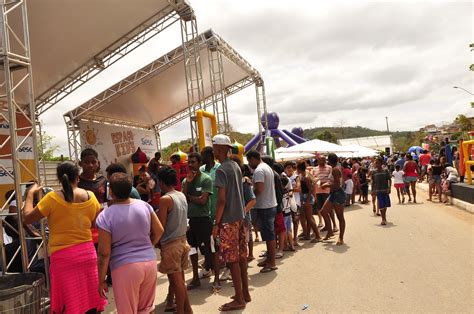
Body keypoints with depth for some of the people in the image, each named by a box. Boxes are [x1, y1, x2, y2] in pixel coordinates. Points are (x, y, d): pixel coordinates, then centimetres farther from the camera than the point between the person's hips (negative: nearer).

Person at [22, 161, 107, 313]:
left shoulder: (52, 198, -12)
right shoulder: (90, 196, -2)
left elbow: (27, 218, -2)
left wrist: (30, 194, 8)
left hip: (63, 256, -3)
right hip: (87, 252, 3)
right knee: (90, 298, 15)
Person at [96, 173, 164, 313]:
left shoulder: (105, 216, -13)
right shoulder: (144, 205, -1)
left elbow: (104, 253, -11)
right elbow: (159, 231, 7)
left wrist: (101, 280, 0)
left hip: (126, 267, -4)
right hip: (150, 261, 5)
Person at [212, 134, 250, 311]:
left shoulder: (221, 170, -14)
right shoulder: (236, 166, 11)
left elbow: (221, 199, -19)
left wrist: (216, 223, -13)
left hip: (228, 220, -8)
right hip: (240, 217, 8)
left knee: (232, 259, 0)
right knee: (241, 256, 14)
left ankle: (239, 299, 9)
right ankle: (245, 293, 25)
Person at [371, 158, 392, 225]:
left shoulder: (385, 171, -1)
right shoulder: (374, 172, 2)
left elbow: (389, 180, 2)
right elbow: (373, 182, 8)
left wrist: (389, 188, -9)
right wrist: (372, 190, 5)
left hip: (385, 190, 0)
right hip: (378, 191, 0)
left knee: (385, 204, 10)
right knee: (381, 205, -5)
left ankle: (384, 217, 32)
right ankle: (383, 219, 1)